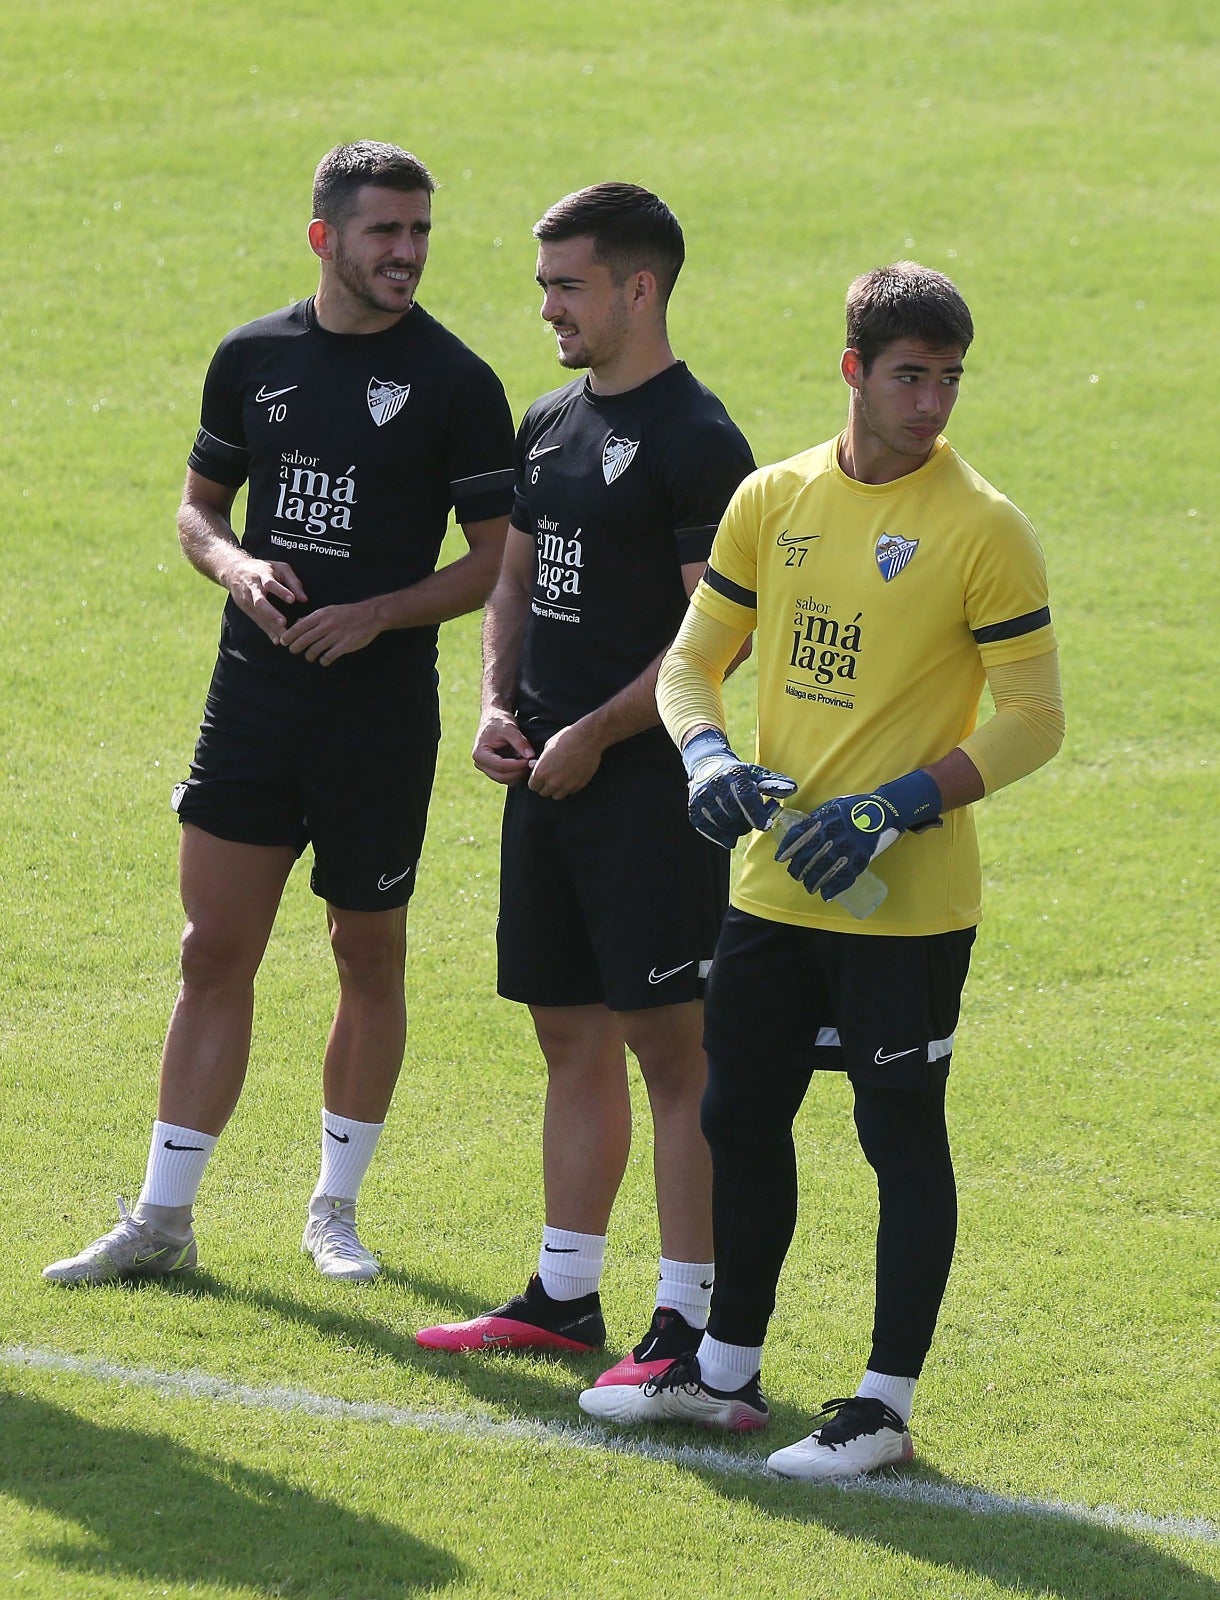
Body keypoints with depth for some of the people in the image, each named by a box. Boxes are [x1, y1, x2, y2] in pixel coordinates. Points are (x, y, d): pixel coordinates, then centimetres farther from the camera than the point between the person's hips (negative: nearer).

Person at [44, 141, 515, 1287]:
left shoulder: (455, 383, -5)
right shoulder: (253, 357, 6)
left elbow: (500, 557, -3)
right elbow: (198, 505, 16)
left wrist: (377, 613, -15)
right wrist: (237, 564, -6)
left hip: (382, 709, -2)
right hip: (254, 697, 3)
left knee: (369, 953, 7)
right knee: (215, 952, 1)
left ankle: (336, 1207, 21)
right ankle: (162, 1221, 6)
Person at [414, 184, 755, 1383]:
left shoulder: (696, 441, -12)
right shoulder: (549, 425, 13)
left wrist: (595, 735, -15)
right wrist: (498, 703, 5)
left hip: (649, 785, -8)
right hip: (549, 778, 8)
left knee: (669, 1041, -5)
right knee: (570, 1036, 14)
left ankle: (690, 1320, -3)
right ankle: (565, 1296, 22)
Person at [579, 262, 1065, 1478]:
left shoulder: (983, 529, -11)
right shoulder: (774, 499, 4)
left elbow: (1033, 719, -10)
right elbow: (693, 655, 12)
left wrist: (895, 807, -20)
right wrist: (706, 756, -9)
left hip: (908, 903, -6)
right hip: (774, 882, 6)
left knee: (902, 1139, 0)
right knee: (738, 1118, 15)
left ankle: (886, 1406, 8)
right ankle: (727, 1369, 30)